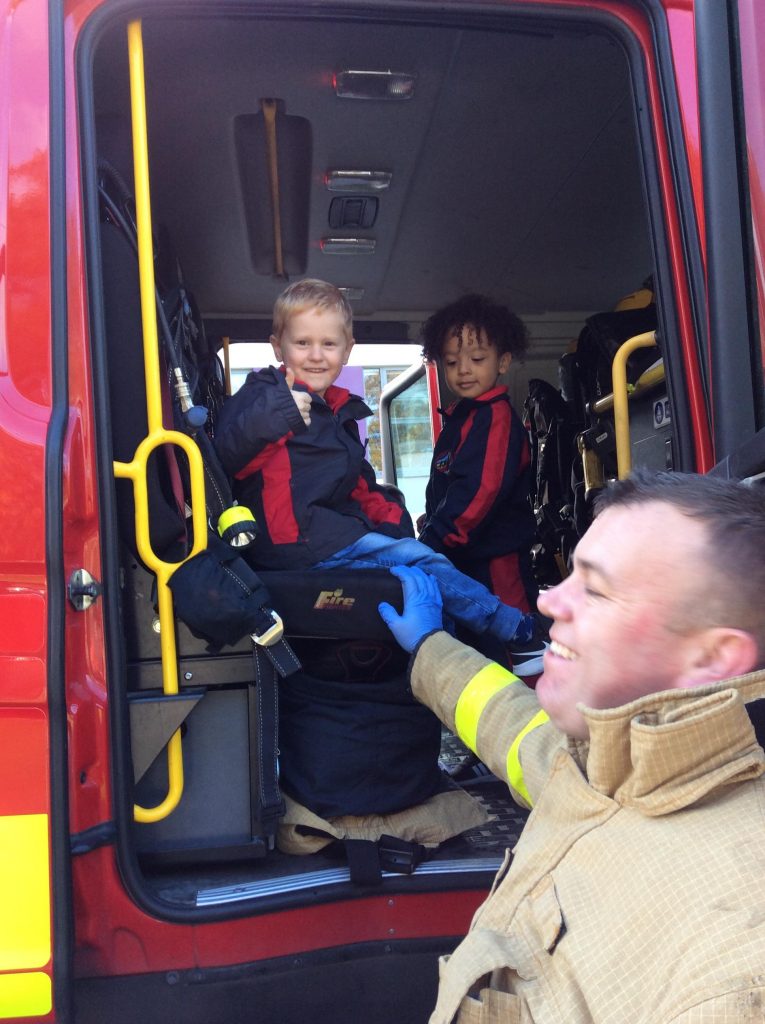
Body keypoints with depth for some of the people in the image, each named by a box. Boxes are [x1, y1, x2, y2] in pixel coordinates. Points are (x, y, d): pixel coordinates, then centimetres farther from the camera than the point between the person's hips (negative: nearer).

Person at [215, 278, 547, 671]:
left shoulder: (339, 411, 21)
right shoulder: (263, 394, -4)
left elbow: (360, 484, 28)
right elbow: (228, 454, -22)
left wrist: (388, 516, 8)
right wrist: (269, 417, -40)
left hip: (336, 528, 9)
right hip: (295, 539, -9)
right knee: (421, 562, -17)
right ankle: (519, 629, -12)